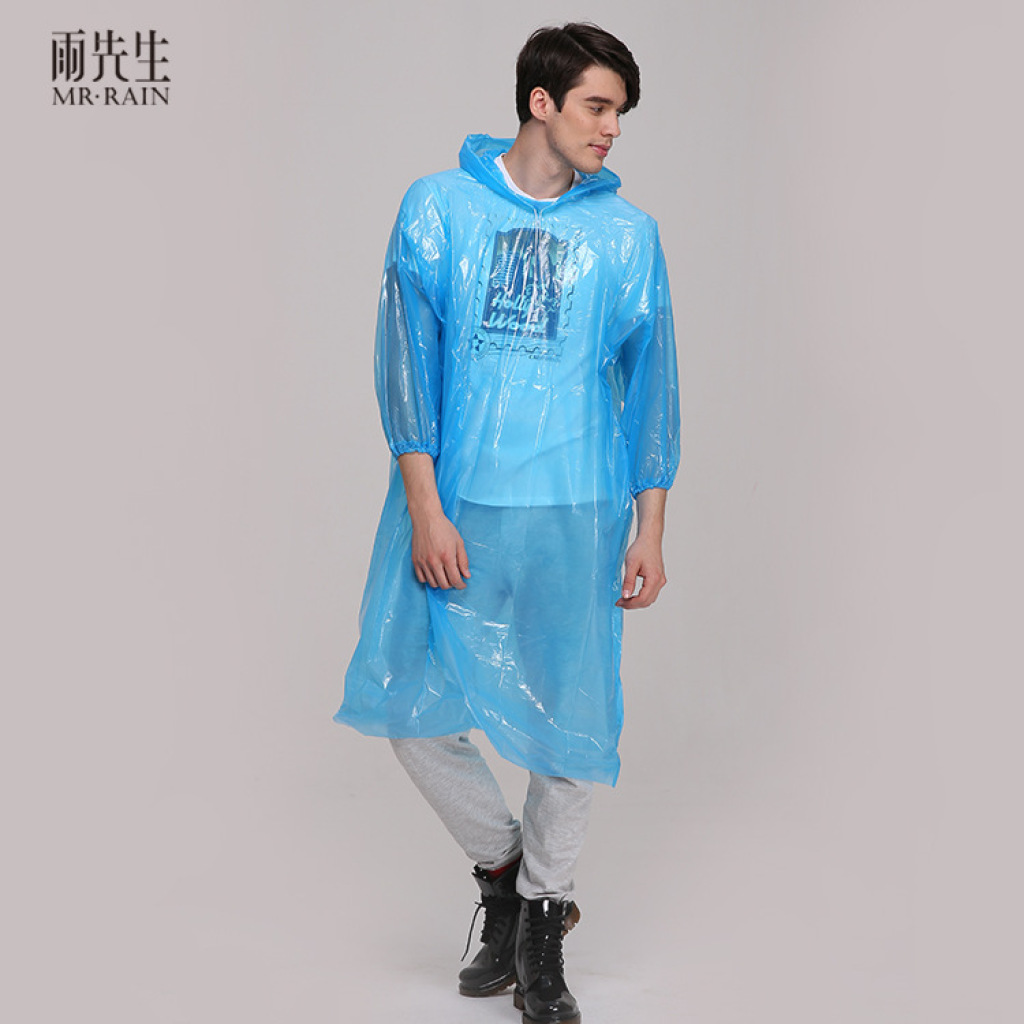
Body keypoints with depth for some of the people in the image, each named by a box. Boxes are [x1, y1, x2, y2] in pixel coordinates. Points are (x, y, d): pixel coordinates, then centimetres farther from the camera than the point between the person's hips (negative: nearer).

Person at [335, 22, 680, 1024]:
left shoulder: (628, 234, 6)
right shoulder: (438, 208, 2)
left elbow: (649, 383, 8)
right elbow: (408, 358, -3)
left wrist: (650, 530, 4)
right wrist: (424, 507, -11)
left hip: (577, 516, 0)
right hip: (451, 505, 0)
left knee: (573, 721, 1)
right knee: (411, 702, 1)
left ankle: (541, 928, 22)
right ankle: (502, 868, 27)